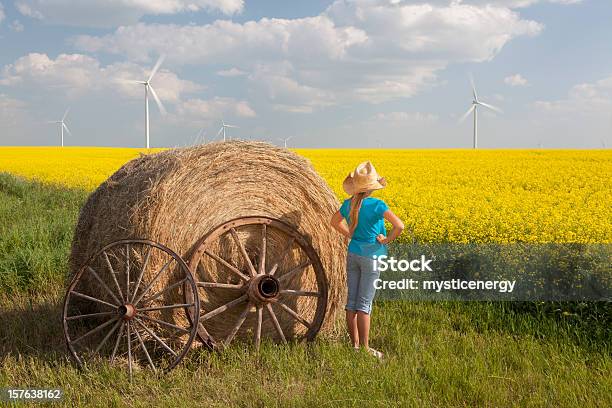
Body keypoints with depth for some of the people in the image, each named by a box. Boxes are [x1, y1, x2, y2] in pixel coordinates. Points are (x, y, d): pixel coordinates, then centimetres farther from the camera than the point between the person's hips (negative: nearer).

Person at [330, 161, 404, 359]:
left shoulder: (348, 204, 1)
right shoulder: (377, 205, -16)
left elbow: (334, 221, 20)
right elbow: (399, 226, -24)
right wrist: (387, 240, -9)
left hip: (353, 253, 5)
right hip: (371, 255, -5)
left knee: (351, 301, 8)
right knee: (364, 304, -3)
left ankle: (354, 344, 15)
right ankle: (365, 348, 3)